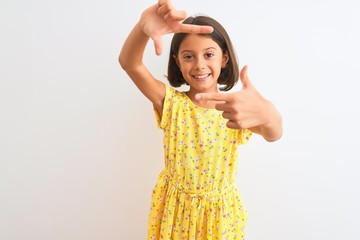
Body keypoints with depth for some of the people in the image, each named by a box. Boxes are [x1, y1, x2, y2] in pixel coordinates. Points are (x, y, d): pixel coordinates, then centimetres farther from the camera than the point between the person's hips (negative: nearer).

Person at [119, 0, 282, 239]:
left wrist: (269, 114, -58)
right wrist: (143, 27, -47)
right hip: (174, 208, 0)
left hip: (220, 211, 1)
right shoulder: (171, 101, -12)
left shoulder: (237, 107, -12)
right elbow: (129, 63, -25)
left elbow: (273, 134, -32)